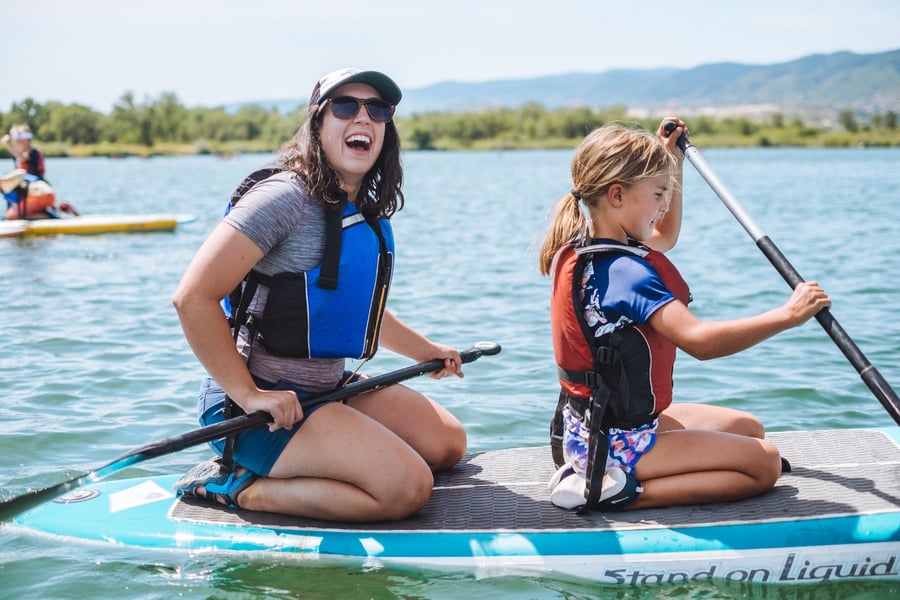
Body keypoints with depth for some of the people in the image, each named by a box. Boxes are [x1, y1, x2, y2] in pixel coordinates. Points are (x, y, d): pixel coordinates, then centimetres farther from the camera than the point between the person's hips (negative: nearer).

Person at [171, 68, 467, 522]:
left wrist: (425, 351, 30)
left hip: (330, 388, 9)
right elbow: (193, 297, -25)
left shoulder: (367, 212, 9)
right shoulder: (285, 198, -19)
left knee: (448, 442, 8)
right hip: (253, 406, -9)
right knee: (407, 487, -19)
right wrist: (249, 396, -24)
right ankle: (240, 488, -7)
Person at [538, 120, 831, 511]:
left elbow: (665, 236, 28)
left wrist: (672, 161, 23)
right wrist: (787, 315, -33)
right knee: (764, 462, -9)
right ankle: (620, 491, -15)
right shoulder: (624, 271, -25)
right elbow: (698, 340, -38)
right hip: (615, 440, -10)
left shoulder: (581, 251, 6)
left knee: (749, 429, 20)